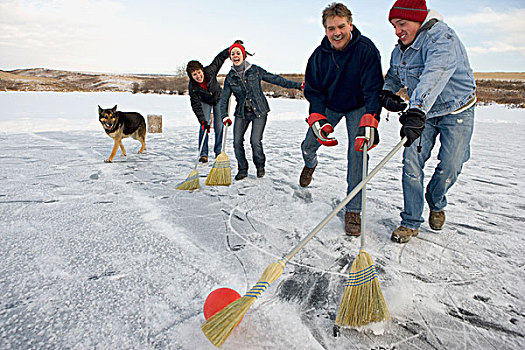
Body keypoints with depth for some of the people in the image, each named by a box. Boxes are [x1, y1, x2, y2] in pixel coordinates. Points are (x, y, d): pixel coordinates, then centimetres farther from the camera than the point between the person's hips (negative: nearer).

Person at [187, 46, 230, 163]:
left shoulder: (210, 71, -31)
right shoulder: (192, 87, -30)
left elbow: (220, 58, -16)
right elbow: (196, 106, -25)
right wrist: (203, 121, -32)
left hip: (218, 98, 1)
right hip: (204, 102, -1)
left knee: (219, 126, -3)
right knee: (204, 127, -12)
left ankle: (218, 151, 11)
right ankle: (203, 154, -2)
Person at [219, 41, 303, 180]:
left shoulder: (255, 70, -1)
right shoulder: (230, 77, 4)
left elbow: (275, 79, 2)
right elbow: (224, 99, 6)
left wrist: (297, 85, 1)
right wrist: (224, 116, -10)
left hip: (259, 111, -3)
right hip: (242, 113, 3)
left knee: (255, 141, -13)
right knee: (237, 141, -7)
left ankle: (260, 166, 16)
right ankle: (242, 170, 14)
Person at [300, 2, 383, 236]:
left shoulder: (365, 49, -25)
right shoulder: (320, 54, -14)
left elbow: (373, 89, -28)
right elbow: (314, 90, -9)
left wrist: (369, 123, -41)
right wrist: (319, 121, -24)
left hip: (358, 107, -3)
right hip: (328, 106, 3)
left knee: (357, 153, -15)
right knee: (309, 145, 6)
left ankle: (353, 210, -5)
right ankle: (310, 164, 47)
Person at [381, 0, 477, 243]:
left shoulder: (443, 39, -25)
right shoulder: (400, 49, -1)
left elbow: (434, 77, -43)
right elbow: (393, 76, 16)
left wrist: (416, 111, -58)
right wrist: (387, 92, -8)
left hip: (456, 113, -5)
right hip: (422, 112, 5)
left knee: (449, 168, -4)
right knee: (411, 162, -8)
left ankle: (436, 204, 30)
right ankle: (411, 222, 1)